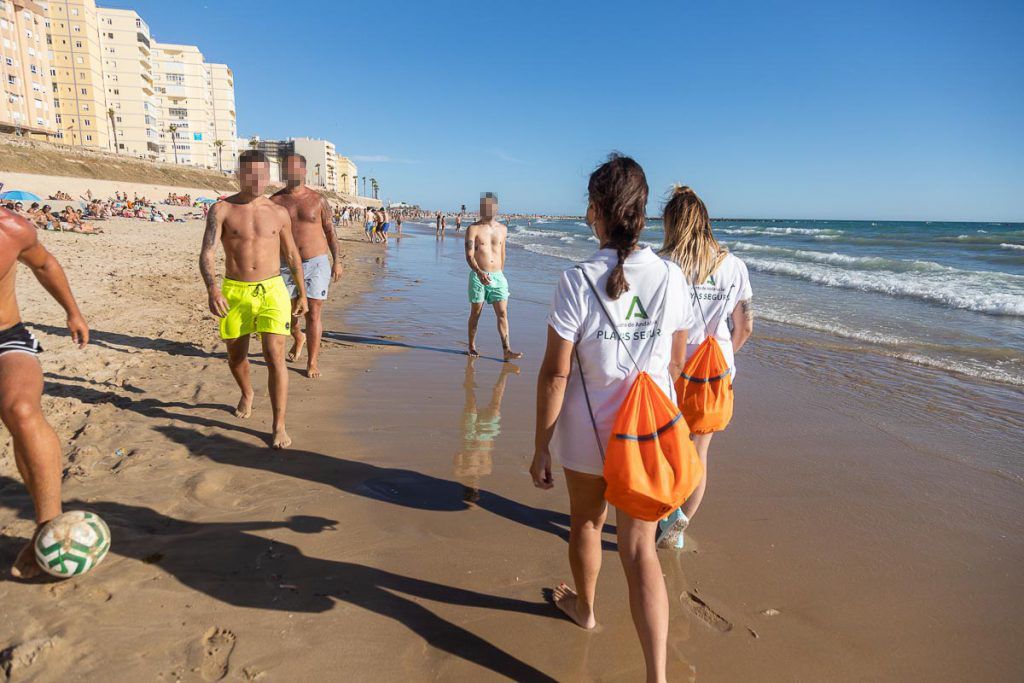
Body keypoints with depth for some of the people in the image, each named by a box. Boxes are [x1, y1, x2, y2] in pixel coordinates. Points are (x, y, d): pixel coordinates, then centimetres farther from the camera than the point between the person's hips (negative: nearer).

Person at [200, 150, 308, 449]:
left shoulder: (278, 213, 4)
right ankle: (247, 394, 49)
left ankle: (279, 426, -3)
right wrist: (212, 289, -31)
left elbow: (292, 254, 14)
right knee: (236, 357, 17)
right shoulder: (221, 210, -3)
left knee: (275, 358, -12)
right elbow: (207, 252, -14)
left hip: (272, 291, 0)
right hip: (234, 292, 1)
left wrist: (302, 293, 17)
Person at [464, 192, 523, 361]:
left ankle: (507, 351, -6)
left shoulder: (502, 229, 10)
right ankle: (471, 347, 22)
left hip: (497, 277, 3)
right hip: (478, 276, -3)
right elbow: (469, 255, -13)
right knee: (476, 313, 6)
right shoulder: (473, 229, -4)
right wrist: (479, 272, -30)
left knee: (502, 313, -5)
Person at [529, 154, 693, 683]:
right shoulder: (670, 277, -6)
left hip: (589, 428, -2)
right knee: (639, 548, 11)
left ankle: (584, 606, 51)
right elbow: (676, 364, 4)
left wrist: (540, 447, -6)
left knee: (586, 522, 24)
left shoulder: (577, 282, -17)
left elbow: (556, 373, -16)